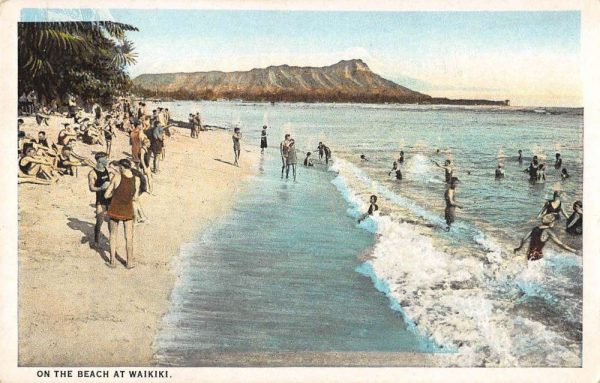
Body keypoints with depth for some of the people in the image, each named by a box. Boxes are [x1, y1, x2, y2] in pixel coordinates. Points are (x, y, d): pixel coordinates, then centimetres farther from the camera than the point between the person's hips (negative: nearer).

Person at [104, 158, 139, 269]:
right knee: (129, 237, 16)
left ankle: (112, 261, 20)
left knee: (113, 235, 18)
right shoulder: (136, 180, -10)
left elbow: (106, 195, -8)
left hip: (115, 210, -1)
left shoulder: (116, 177, -15)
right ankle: (129, 262, 20)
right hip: (128, 211, 1)